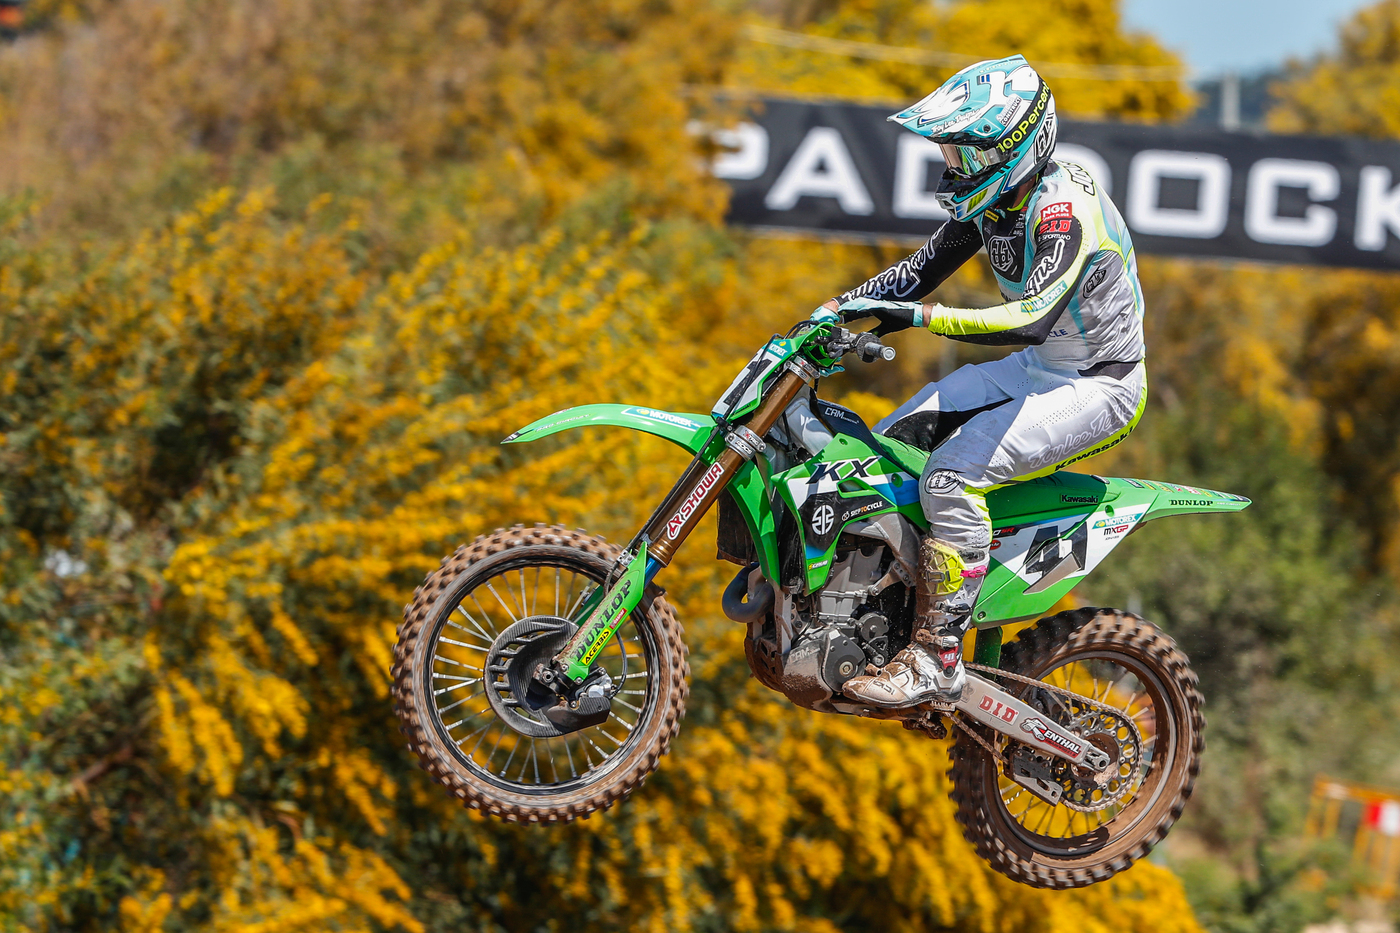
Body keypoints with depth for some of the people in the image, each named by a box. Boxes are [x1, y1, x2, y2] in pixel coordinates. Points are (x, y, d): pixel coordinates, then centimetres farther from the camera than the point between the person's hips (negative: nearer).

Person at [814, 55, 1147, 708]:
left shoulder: (1066, 208, -27)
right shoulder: (991, 195, 2)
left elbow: (1034, 316, -40)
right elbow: (923, 269, 11)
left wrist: (917, 317, -45)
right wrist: (836, 309, -3)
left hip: (1100, 386, -10)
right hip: (1038, 368, 10)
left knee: (952, 477, -27)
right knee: (888, 445, 6)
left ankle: (936, 659, -24)